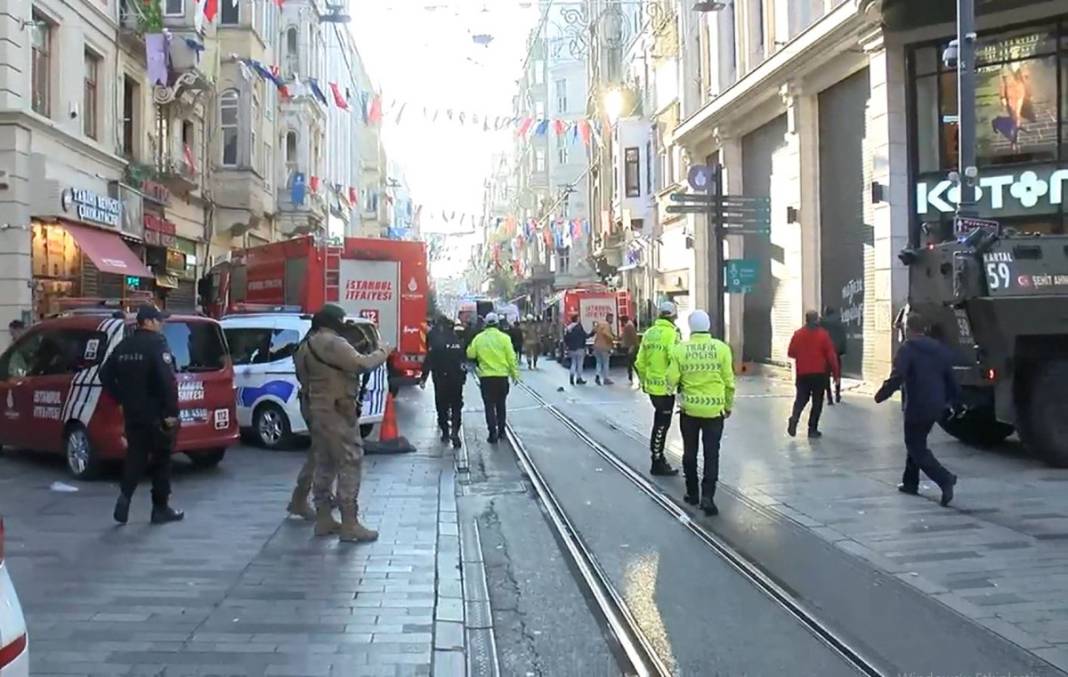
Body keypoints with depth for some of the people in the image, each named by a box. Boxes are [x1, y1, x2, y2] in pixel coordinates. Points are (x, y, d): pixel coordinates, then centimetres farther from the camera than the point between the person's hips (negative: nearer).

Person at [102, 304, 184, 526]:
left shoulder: (123, 346, 10)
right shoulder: (157, 344, -13)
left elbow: (106, 376, 13)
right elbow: (168, 380, -22)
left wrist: (122, 399, 16)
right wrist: (172, 412, -19)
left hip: (132, 413, 6)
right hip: (157, 414, -6)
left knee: (135, 457, 14)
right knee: (161, 460, 5)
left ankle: (124, 496, -5)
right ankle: (161, 509, 12)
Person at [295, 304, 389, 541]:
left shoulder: (306, 346, 15)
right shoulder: (334, 343, -16)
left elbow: (303, 377, 19)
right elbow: (361, 364, -23)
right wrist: (382, 352, -9)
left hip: (316, 410, 10)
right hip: (337, 412, -10)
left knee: (324, 464, 14)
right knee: (350, 463, -7)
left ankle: (323, 518, 19)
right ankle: (349, 523, -8)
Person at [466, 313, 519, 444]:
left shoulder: (478, 338, -4)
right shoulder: (504, 338, -6)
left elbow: (470, 354, 0)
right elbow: (511, 358, -5)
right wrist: (514, 374, 4)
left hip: (486, 377, 0)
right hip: (502, 376, 0)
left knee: (489, 406, 4)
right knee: (501, 404, 16)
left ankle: (493, 432, -6)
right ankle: (501, 430, 23)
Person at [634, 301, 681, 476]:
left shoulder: (649, 333, 8)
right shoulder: (671, 334, -15)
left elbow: (640, 362, 12)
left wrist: (644, 380, 23)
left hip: (651, 385, 7)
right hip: (665, 387, -7)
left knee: (660, 422, 19)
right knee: (661, 424, 1)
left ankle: (658, 456, 29)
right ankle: (658, 464, 8)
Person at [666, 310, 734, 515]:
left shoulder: (680, 349, -8)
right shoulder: (721, 348, -6)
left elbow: (672, 380, -6)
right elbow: (728, 381, -1)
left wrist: (673, 388, 17)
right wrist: (729, 405, 13)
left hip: (689, 408, 1)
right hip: (714, 410, 0)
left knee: (690, 452, 16)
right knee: (711, 454, 5)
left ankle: (692, 493, 25)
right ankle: (707, 496, -5)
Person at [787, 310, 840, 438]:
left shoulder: (798, 334, -1)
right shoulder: (823, 334, -8)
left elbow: (791, 353, 5)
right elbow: (831, 355, -7)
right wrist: (836, 372, 1)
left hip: (802, 373, 2)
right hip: (819, 373, -2)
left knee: (801, 398, 14)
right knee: (817, 401, 7)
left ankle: (794, 418, -12)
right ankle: (812, 429, 5)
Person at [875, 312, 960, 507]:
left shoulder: (907, 349, -13)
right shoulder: (939, 348, 10)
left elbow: (896, 378, -22)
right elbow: (950, 378, 14)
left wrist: (881, 395, -11)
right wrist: (954, 401, 22)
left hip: (917, 407, -8)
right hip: (936, 406, 8)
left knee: (917, 448, -1)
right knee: (916, 443, 22)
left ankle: (945, 478, -19)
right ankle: (910, 483, 28)